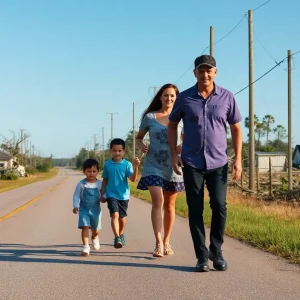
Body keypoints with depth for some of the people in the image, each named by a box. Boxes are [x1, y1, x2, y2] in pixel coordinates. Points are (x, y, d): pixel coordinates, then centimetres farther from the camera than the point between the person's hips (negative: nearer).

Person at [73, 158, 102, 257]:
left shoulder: (100, 184, -6)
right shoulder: (81, 184, -10)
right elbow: (76, 196, -3)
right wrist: (75, 206, -14)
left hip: (95, 210, 2)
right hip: (84, 210, -2)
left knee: (95, 229, 16)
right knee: (85, 227, -17)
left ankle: (95, 238, 51)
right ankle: (86, 247, -12)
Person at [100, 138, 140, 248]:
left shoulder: (127, 164, -5)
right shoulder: (107, 164, 1)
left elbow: (133, 179, -16)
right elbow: (105, 180, 10)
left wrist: (136, 167, -29)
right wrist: (102, 194, 9)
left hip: (124, 195, 1)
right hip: (111, 195, -1)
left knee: (122, 217, 15)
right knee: (115, 215, -19)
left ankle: (121, 234, 40)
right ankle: (117, 238, -25)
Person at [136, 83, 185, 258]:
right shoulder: (149, 117, 1)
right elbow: (139, 137, 12)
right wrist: (141, 145, -10)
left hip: (173, 166, 2)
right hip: (153, 165, -2)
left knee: (169, 205, 10)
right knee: (158, 200, -18)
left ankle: (167, 242, 24)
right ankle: (159, 243, -19)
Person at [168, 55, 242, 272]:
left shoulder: (226, 97, 0)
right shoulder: (184, 98, 0)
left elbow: (236, 128, 7)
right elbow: (172, 125, 10)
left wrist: (238, 159, 0)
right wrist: (174, 154, 0)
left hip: (218, 163, 0)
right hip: (192, 163, 0)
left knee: (219, 206, -6)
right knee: (195, 210, 2)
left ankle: (216, 251, 14)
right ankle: (202, 256, 12)